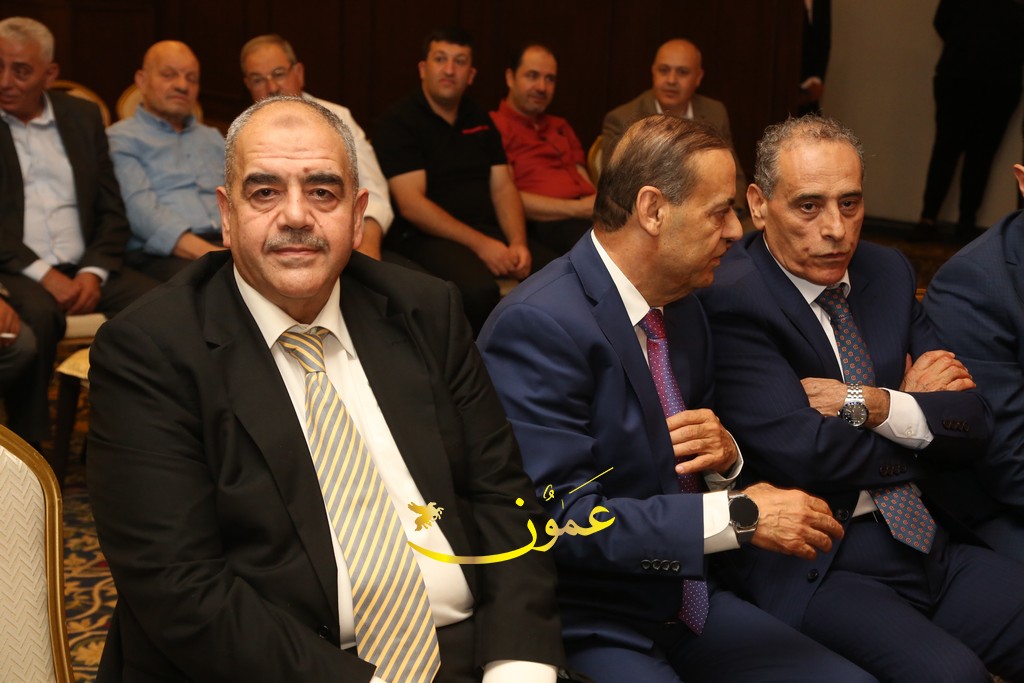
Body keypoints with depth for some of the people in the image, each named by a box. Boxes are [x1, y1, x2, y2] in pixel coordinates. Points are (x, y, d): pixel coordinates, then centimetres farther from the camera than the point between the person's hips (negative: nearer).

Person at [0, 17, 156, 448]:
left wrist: (93, 271, -6)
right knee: (36, 313, -36)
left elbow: (112, 211, 12)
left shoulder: (83, 116, 15)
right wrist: (41, 273, -15)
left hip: (83, 269, 4)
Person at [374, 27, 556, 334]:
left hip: (486, 229, 6)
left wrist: (518, 243, -8)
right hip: (426, 235, -6)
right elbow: (411, 204, -13)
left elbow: (503, 187, 12)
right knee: (478, 288, -37)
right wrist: (479, 244, -19)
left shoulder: (479, 119, 17)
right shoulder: (399, 121, -3)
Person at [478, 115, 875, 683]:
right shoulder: (540, 324, -19)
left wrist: (725, 455, -7)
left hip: (685, 598, 7)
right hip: (587, 628, -7)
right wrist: (740, 514, -23)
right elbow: (563, 518, -23)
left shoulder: (682, 307, 7)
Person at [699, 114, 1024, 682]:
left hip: (928, 544, 6)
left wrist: (872, 404, -13)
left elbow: (971, 425, 6)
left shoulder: (889, 273, 10)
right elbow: (803, 454, -19)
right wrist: (917, 407, -2)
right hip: (813, 569, -6)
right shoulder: (730, 301, -11)